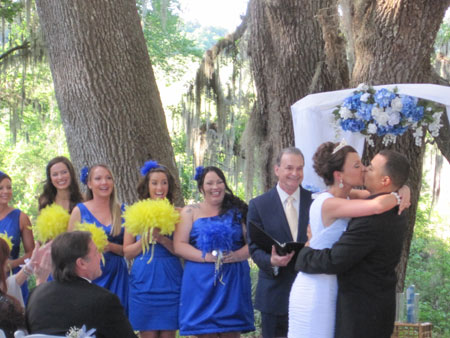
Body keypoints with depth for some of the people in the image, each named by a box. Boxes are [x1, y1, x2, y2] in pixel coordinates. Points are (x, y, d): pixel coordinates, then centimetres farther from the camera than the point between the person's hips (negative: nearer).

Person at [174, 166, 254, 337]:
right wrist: (206, 256, -14)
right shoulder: (191, 212, 9)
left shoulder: (237, 211, 13)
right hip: (202, 282, -1)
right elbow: (179, 245, 0)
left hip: (233, 280, 1)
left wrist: (236, 255, -12)